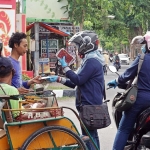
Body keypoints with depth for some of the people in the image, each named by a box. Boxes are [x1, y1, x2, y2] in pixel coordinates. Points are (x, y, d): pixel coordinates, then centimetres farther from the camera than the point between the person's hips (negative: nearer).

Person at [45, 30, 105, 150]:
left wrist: (65, 66, -14)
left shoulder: (91, 62, -16)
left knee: (88, 135, -9)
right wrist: (58, 79, 12)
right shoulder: (90, 60, 18)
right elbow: (76, 83, 19)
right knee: (92, 134, 16)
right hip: (91, 104, 11)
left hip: (89, 105, -11)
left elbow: (78, 80, -21)